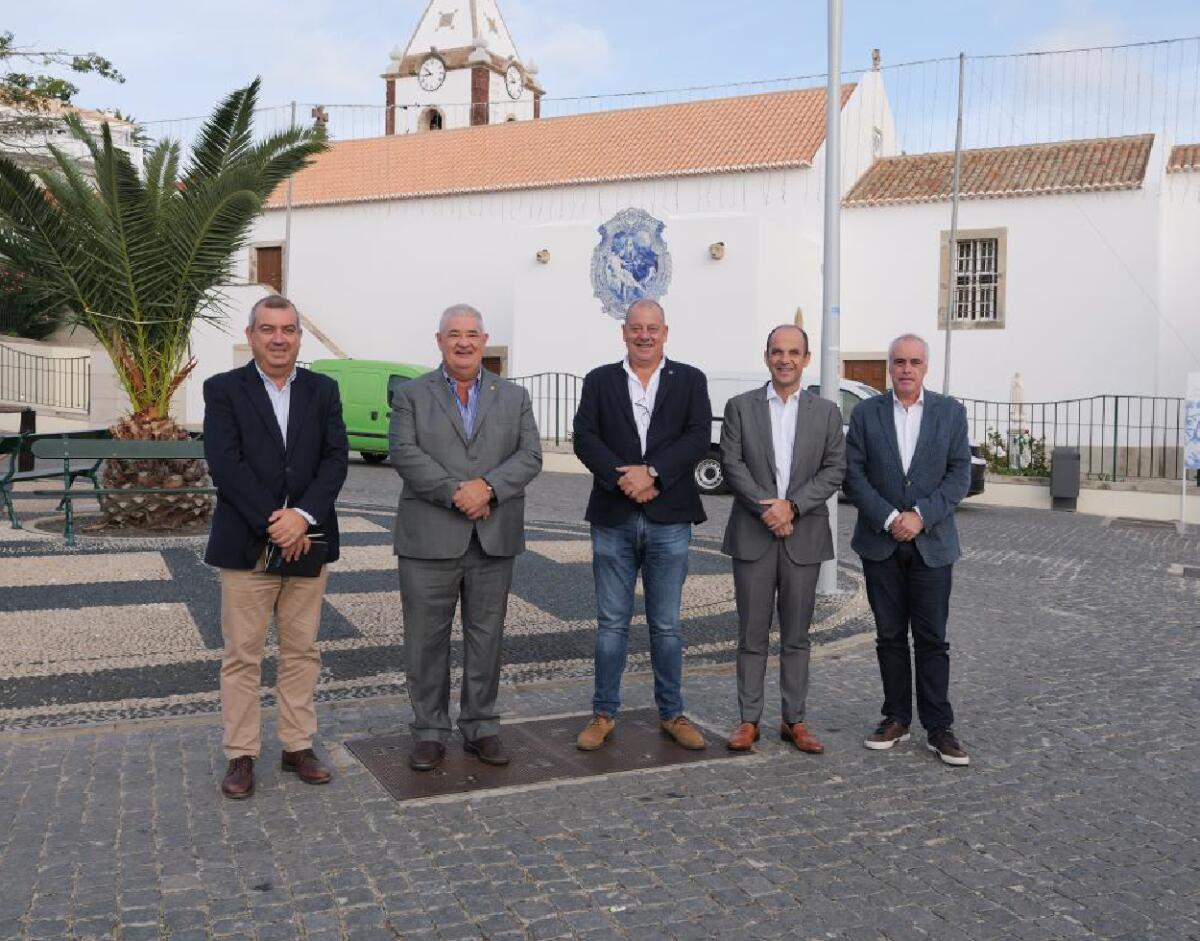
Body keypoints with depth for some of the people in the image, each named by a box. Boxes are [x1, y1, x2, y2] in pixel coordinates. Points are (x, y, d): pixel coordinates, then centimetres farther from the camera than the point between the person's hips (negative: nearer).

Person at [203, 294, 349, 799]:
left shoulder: (323, 390, 7)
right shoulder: (223, 389, -1)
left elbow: (336, 458, -2)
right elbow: (225, 464, -10)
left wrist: (303, 516, -16)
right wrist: (273, 525, -16)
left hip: (308, 541, 3)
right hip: (246, 544, -3)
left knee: (302, 651, 11)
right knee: (241, 656, 5)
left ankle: (298, 746, 23)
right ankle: (241, 756, 16)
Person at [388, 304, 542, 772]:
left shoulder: (514, 397, 11)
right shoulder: (410, 394, 5)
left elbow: (529, 456, 1)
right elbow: (404, 453, -8)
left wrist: (488, 487, -16)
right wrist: (456, 492, -17)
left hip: (494, 540, 2)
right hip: (429, 538, -2)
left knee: (486, 637, 9)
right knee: (427, 639, 4)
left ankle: (481, 726, 22)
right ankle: (429, 730, 18)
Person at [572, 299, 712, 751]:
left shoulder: (690, 380, 6)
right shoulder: (599, 381, 7)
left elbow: (698, 437, -6)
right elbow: (585, 438, -4)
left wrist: (652, 473, -18)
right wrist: (623, 479, -17)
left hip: (669, 519, 0)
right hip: (613, 519, 1)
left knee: (666, 625, 9)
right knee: (611, 624, 8)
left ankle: (672, 713, 22)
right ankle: (604, 713, 19)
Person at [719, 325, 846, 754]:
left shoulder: (826, 412, 8)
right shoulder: (740, 406, 5)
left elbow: (834, 469, 1)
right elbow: (732, 463, -3)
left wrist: (792, 505, -12)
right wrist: (766, 508, -14)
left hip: (804, 537, 1)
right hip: (752, 536, -1)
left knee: (796, 635, 8)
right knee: (752, 634, 4)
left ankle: (794, 720, 17)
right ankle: (749, 719, 13)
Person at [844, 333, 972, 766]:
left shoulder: (950, 411, 3)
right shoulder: (865, 413, 3)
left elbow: (960, 474, -2)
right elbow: (853, 473, -2)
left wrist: (921, 515, -14)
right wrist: (889, 518, -12)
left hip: (931, 543, -1)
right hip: (880, 543, 1)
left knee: (931, 638, 2)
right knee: (890, 635, 9)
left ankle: (938, 727, 10)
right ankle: (896, 718, 19)